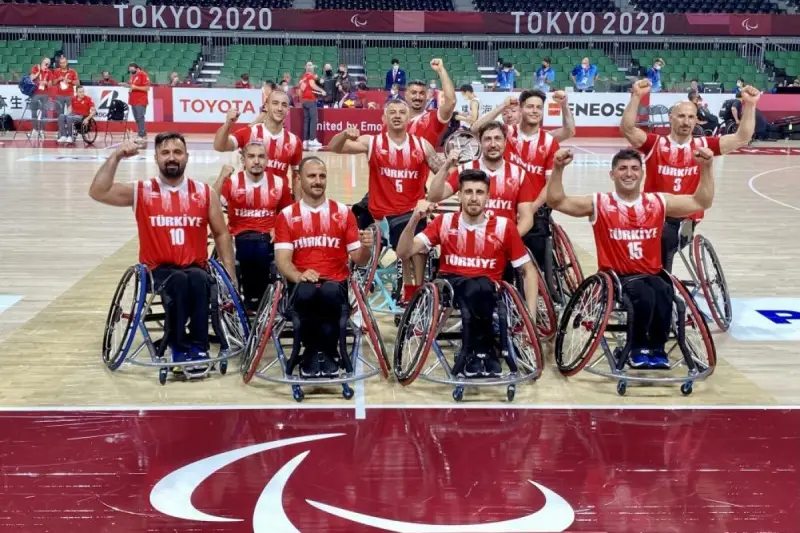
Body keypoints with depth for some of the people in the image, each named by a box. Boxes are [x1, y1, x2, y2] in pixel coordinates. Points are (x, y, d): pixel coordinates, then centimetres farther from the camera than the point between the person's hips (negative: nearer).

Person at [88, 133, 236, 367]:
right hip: (158, 269, -1)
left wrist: (230, 273, 4)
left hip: (195, 267, 1)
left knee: (198, 280, -35)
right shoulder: (141, 192, 4)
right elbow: (97, 192, -8)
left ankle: (198, 346, -27)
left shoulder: (204, 192, 8)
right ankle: (179, 348, -24)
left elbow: (221, 234, 13)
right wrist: (116, 157, -12)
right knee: (179, 282, -36)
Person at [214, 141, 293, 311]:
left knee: (262, 250, -34)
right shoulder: (232, 181, 0)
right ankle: (252, 301, -15)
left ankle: (256, 302, -12)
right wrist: (222, 177, -23)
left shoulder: (279, 182, 6)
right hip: (240, 237, -1)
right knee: (248, 248, -36)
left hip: (267, 237, 1)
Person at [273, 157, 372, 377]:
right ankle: (311, 351, -12)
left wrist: (365, 247, -15)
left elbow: (358, 259, 9)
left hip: (336, 282, 0)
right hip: (302, 283, 0)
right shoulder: (286, 216, 9)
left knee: (330, 292, -37)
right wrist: (299, 276, -21)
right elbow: (282, 260, 0)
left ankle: (328, 351, -13)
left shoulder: (343, 212, 11)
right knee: (305, 293, -37)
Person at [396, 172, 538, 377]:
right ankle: (484, 350, -23)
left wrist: (530, 314, -6)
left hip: (487, 291, 0)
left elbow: (528, 271, 6)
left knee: (478, 287, -37)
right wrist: (415, 219, -20)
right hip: (450, 286, 0)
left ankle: (473, 352, -19)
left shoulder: (504, 226, -1)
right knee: (471, 287, -35)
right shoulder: (444, 222, 3)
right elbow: (404, 252, -3)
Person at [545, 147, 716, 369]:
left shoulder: (658, 202, 8)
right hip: (616, 277, -2)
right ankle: (637, 349, -7)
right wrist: (558, 169, -21)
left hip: (652, 275, 2)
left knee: (663, 293, -33)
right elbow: (556, 202, -7)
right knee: (645, 296, -34)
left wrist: (706, 168, -5)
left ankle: (656, 349, -9)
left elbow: (701, 202, 7)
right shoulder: (599, 203, 1)